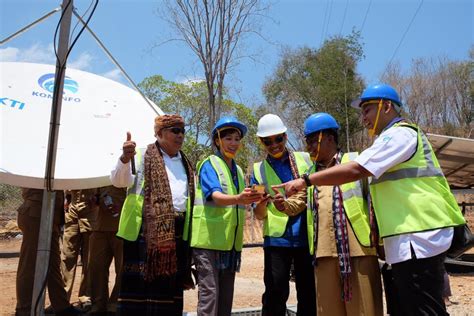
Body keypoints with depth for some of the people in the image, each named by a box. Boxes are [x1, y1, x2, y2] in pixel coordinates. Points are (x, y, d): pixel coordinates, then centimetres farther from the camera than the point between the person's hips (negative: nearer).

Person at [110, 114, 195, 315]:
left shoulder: (186, 164, 20)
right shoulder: (143, 156, 3)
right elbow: (118, 180, -9)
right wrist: (125, 159, -30)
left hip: (177, 230, 5)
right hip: (148, 228, -5)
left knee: (170, 284, 10)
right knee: (140, 282, -2)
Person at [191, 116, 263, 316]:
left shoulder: (238, 170, 15)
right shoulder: (209, 165, -6)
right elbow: (215, 196, -23)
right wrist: (238, 199, -41)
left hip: (230, 241, 7)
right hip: (209, 239, -7)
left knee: (226, 295, 12)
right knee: (209, 292, -7)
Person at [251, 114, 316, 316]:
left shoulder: (306, 160, 7)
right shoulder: (259, 170, 5)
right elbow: (259, 215, 2)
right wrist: (264, 203, -21)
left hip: (307, 236, 1)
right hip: (277, 238, -1)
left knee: (309, 293, 9)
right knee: (275, 293, -3)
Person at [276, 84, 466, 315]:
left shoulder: (399, 133, -9)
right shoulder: (399, 136, 24)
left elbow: (356, 170, -21)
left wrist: (306, 180, -17)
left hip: (417, 236, -10)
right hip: (414, 237, 10)